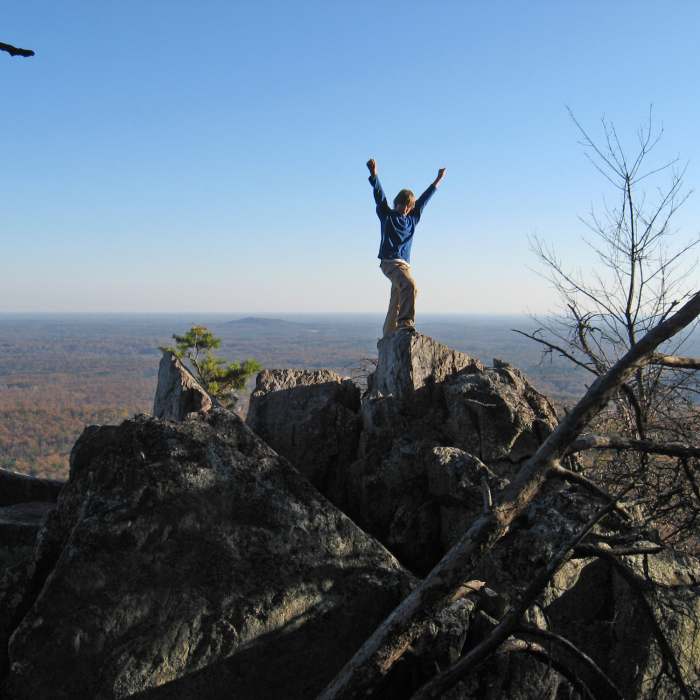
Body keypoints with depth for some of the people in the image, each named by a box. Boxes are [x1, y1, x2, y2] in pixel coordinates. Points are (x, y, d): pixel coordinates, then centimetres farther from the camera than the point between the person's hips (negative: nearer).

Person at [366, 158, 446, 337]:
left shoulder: (412, 218, 19)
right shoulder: (387, 215, 6)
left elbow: (424, 198, 27)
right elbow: (379, 195, -7)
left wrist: (438, 180, 36)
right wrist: (374, 175, -20)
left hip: (405, 264, 6)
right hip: (390, 261, -6)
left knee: (396, 302, 7)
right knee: (410, 286, -29)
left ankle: (389, 336, 13)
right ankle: (406, 323, -30)